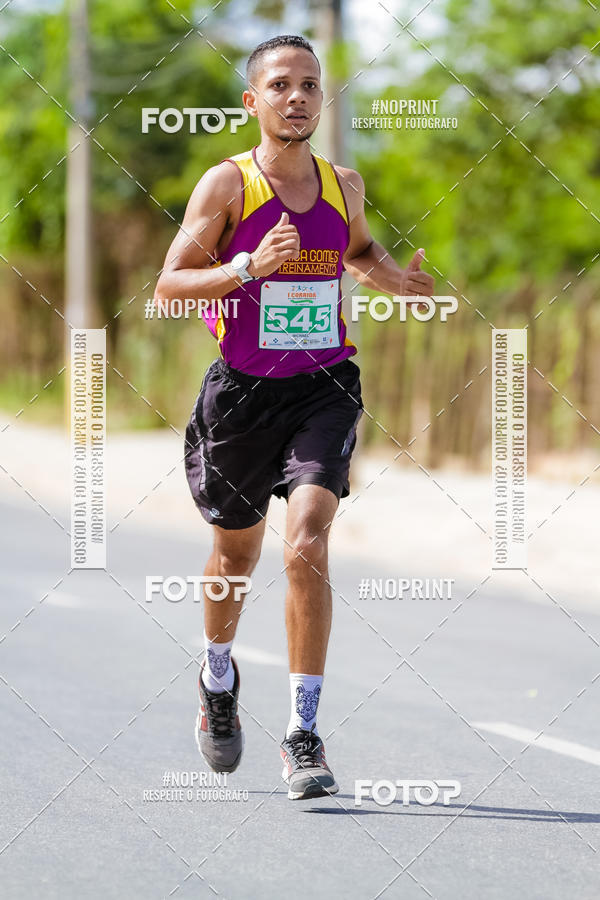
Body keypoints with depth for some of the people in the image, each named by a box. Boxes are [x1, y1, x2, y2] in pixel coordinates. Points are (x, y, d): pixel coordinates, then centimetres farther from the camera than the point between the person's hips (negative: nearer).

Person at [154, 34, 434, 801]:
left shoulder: (344, 185, 4)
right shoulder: (227, 184, -8)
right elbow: (168, 286, -13)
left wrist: (394, 279, 5)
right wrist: (250, 266, -27)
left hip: (322, 389, 1)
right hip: (241, 392, -1)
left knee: (306, 547, -18)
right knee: (236, 552, 17)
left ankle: (303, 732, -13)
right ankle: (218, 675, 48)